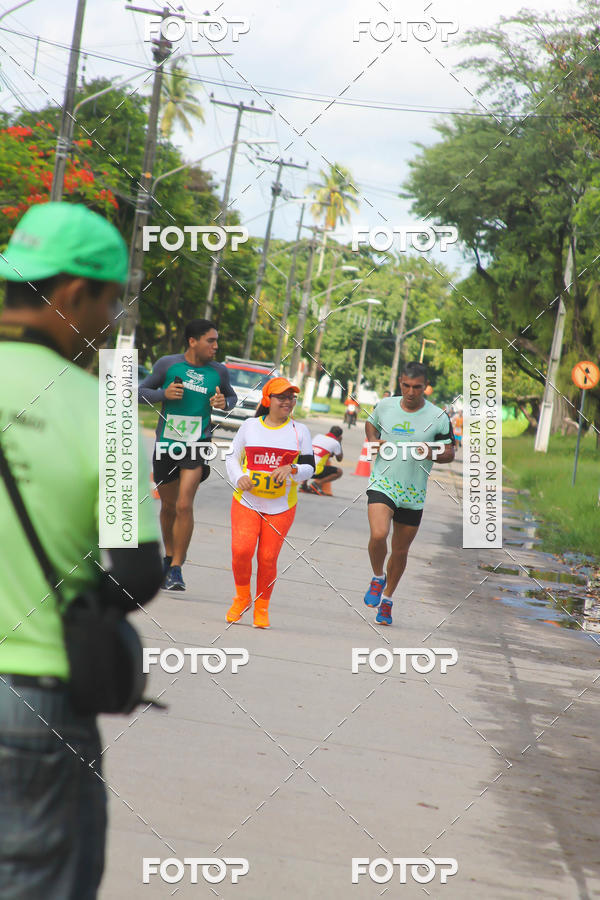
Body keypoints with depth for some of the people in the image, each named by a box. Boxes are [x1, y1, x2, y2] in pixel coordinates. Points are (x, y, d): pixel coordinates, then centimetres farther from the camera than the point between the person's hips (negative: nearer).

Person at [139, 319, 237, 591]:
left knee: (184, 506, -16)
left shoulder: (218, 372, 1)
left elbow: (232, 397, 19)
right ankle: (169, 556, 38)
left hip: (197, 444, -1)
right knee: (168, 506, 14)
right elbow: (140, 391, 5)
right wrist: (163, 394, -15)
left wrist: (224, 402, -5)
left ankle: (176, 569, -10)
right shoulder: (167, 364, -3)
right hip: (166, 444, 1)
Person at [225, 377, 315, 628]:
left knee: (268, 558, -3)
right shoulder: (250, 426, 5)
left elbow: (309, 467, 5)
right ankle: (242, 598, 10)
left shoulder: (299, 431, 5)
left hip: (281, 506, 0)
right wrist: (239, 478, -8)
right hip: (246, 501, 0)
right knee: (241, 550, -16)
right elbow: (232, 457, 13)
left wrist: (291, 470, -17)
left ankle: (261, 607, 17)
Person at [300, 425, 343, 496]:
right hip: (315, 471, -6)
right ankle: (317, 483, -5)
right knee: (339, 472, 8)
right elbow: (339, 459, 19)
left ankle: (304, 484, 21)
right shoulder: (335, 443, 3)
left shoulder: (317, 436, 19)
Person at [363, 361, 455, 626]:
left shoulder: (438, 417, -5)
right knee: (378, 535, -25)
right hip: (382, 484, -1)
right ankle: (377, 578, 5)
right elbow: (370, 423, 22)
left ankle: (387, 597, 34)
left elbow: (449, 453, 3)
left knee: (400, 550, 10)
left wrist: (432, 453, -19)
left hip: (413, 493, 1)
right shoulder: (385, 406, 0)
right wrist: (374, 441, 0)